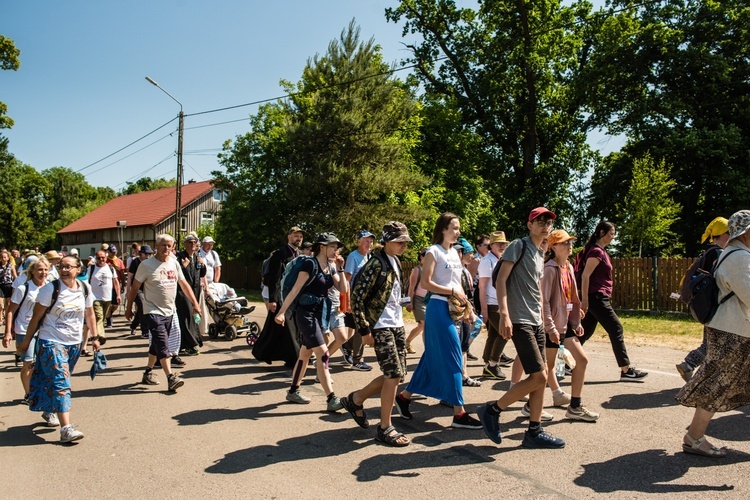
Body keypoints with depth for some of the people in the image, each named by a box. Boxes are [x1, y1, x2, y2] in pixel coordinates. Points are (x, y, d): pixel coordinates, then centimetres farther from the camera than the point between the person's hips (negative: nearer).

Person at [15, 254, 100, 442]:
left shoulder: (85, 289, 1)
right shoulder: (50, 289, -12)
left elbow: (89, 314, 12)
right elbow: (36, 317, -6)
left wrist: (95, 337, 12)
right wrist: (26, 342, -2)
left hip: (74, 343, 5)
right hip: (51, 342, -5)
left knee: (60, 381, 17)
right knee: (61, 383, -13)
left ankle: (49, 411, 41)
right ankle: (66, 429, -16)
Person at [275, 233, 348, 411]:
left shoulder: (331, 267, 10)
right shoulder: (310, 264, -14)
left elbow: (344, 289, 7)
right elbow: (295, 289, -18)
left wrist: (340, 268, 1)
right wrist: (282, 311, -22)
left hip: (321, 314, 8)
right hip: (306, 313, -8)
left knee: (305, 354, 15)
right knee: (323, 354, -12)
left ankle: (293, 392, 28)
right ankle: (331, 399, -10)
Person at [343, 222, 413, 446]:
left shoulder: (397, 263, 12)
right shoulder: (376, 264, -14)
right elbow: (357, 298, -17)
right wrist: (364, 330, -17)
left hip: (397, 326, 9)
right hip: (380, 327, -9)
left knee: (396, 375, 10)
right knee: (394, 374, -9)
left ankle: (356, 399, 27)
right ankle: (385, 428, 5)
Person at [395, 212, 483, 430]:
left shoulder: (455, 252, 16)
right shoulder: (434, 252, -8)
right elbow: (425, 283, -15)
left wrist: (465, 305, 9)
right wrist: (452, 292, -17)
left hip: (452, 309, 8)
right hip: (439, 307, -8)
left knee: (433, 357, 12)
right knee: (453, 359, -7)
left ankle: (405, 396, 24)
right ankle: (459, 413, -1)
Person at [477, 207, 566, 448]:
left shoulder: (540, 254, 18)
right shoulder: (519, 245, -7)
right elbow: (501, 279, -15)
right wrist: (504, 314, -24)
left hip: (536, 321, 9)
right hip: (520, 321, -9)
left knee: (540, 377, 8)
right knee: (538, 376, -11)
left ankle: (534, 432, 16)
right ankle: (492, 410, 2)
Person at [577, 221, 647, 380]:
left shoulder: (601, 251, 18)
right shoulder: (596, 251, -12)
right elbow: (585, 275, -19)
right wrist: (584, 300, -22)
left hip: (598, 298, 10)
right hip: (596, 297, -10)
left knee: (586, 331, 11)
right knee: (616, 330, -7)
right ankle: (626, 370, -2)